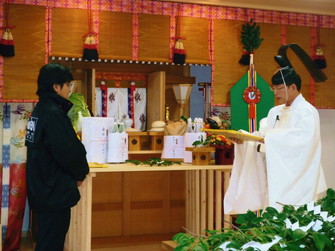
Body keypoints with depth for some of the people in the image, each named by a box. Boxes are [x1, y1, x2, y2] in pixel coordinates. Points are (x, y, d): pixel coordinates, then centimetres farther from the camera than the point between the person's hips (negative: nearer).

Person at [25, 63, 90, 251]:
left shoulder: (40, 110, 11)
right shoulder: (54, 114, -19)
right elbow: (71, 151, -25)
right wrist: (80, 174, -5)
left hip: (40, 190, 10)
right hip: (54, 192, -10)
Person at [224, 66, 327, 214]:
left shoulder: (307, 111, -6)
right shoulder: (275, 112, 17)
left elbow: (304, 138, -22)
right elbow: (263, 135, 11)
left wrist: (271, 139, -30)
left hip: (297, 181, -7)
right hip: (276, 179, 7)